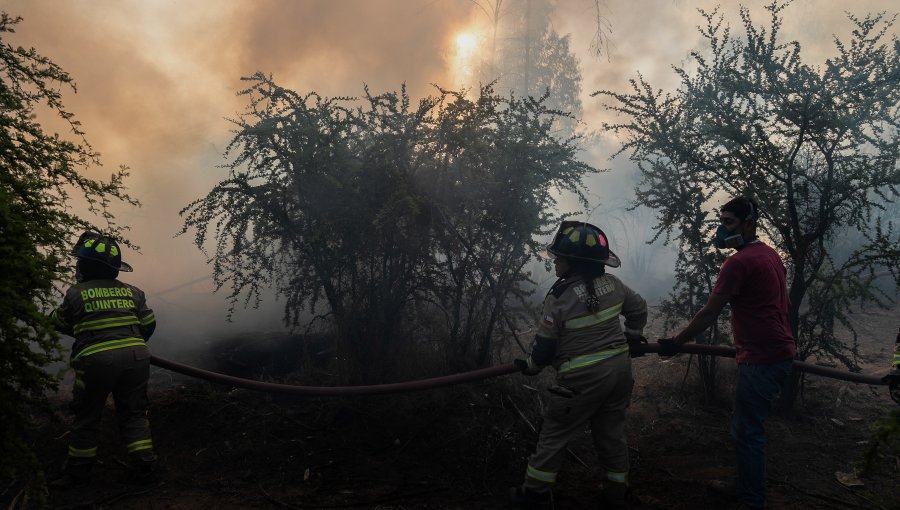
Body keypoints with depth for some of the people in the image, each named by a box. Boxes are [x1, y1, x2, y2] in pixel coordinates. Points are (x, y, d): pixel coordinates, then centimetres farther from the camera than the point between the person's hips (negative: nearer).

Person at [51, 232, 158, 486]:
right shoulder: (132, 292, 7)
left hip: (96, 360, -3)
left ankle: (79, 468, 24)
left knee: (86, 416, 15)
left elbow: (61, 324, 12)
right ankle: (144, 462, 11)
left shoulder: (77, 294, -3)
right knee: (133, 413, 15)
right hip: (135, 357, 3)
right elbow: (149, 325, 12)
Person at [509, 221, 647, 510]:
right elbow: (638, 308, 16)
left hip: (583, 379, -6)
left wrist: (532, 366, 7)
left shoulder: (560, 297, -19)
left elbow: (545, 345, -12)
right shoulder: (612, 284, 0)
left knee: (554, 434, 8)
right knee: (611, 432, 19)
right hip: (620, 369, 6)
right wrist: (633, 336, 33)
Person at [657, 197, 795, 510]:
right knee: (750, 427, 19)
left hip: (761, 358, -10)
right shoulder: (770, 254, 13)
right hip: (779, 352, 10)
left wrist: (675, 343, -8)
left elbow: (709, 312, -16)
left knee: (748, 432, -1)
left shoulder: (739, 261, -17)